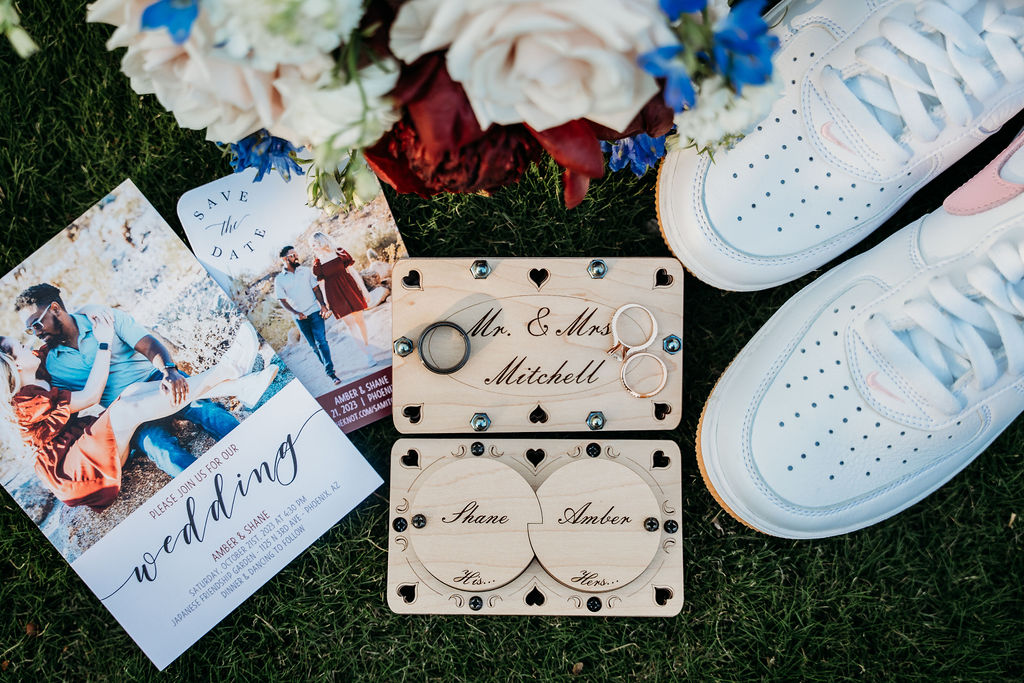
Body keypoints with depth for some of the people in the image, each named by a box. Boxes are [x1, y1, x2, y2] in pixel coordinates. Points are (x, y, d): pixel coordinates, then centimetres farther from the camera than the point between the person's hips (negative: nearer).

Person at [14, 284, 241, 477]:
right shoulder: (51, 363, 10)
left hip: (155, 378, 0)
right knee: (160, 448, -33)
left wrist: (170, 371, -33)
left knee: (204, 408, -31)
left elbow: (148, 344, -13)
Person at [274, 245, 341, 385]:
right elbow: (282, 300, 0)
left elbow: (316, 288, 8)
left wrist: (322, 304, -7)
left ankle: (331, 373, -15)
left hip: (315, 312, 0)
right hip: (300, 318, 0)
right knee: (313, 345, 8)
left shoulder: (305, 271, 5)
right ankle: (327, 365, 24)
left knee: (321, 341, -12)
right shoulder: (279, 279, 0)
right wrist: (296, 313, -13)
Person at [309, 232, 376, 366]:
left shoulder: (339, 253, 0)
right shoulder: (317, 262, 1)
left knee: (359, 319, 8)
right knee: (350, 324, -7)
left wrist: (363, 290, 2)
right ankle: (367, 354, -6)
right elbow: (320, 284, 4)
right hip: (334, 295, -1)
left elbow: (352, 271, 3)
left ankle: (367, 345, 28)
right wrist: (325, 304, 2)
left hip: (349, 289, 1)